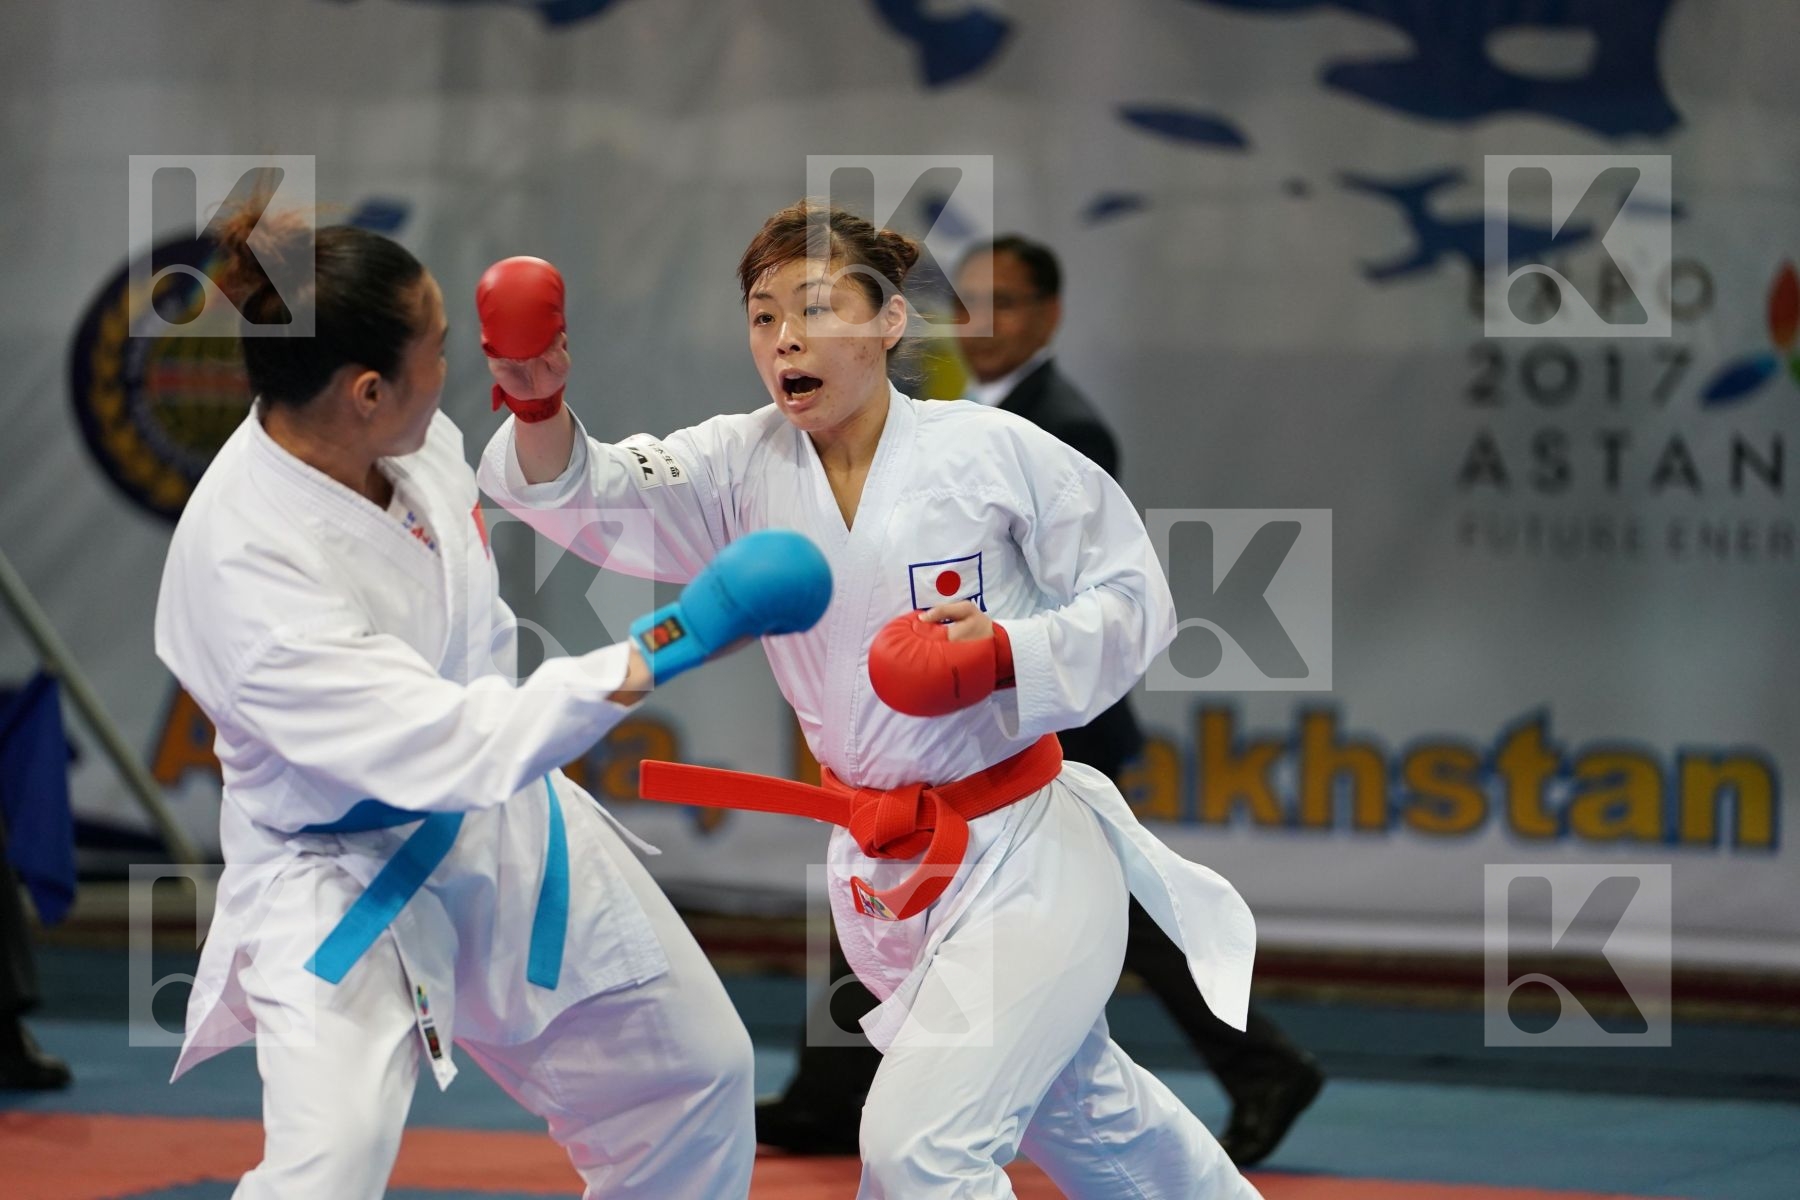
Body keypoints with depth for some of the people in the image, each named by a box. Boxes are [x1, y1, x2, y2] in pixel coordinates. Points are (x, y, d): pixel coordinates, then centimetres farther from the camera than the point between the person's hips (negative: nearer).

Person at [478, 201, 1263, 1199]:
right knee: (1075, 1104, 25)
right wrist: (540, 406, -39)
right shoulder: (744, 467, -4)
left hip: (1023, 852, -6)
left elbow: (1133, 598, -8)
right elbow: (584, 493, -17)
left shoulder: (993, 453, -15)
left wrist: (1009, 653, -26)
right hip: (884, 870, 6)